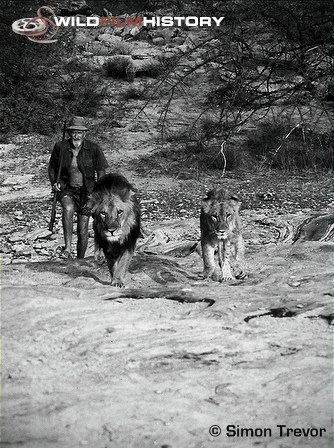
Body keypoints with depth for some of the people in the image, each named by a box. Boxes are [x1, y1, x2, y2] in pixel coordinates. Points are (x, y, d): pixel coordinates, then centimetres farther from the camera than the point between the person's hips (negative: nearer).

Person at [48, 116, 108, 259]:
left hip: (86, 191, 0)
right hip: (66, 188, 0)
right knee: (68, 208, -35)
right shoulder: (60, 147, -5)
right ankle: (67, 249, -34)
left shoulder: (93, 149, -9)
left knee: (82, 230, 1)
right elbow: (52, 168, 10)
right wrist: (54, 183, -7)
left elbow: (101, 171, 0)